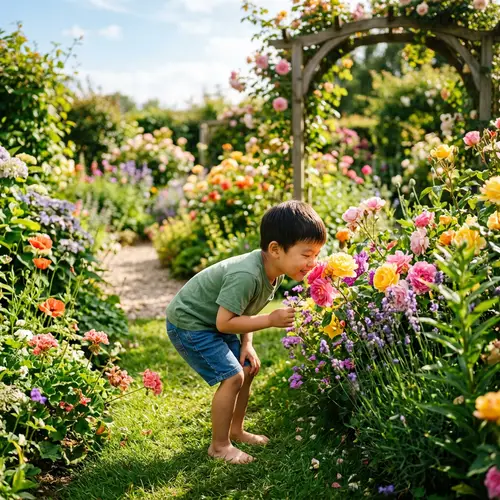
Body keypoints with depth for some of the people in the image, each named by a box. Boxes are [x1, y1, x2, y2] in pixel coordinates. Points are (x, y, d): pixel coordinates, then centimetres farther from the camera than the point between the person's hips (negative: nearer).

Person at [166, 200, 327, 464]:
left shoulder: (274, 270, -6)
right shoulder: (246, 276, -36)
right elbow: (224, 322, -31)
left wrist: (246, 344, -4)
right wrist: (271, 320, -29)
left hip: (211, 321, 9)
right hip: (188, 323, -9)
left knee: (247, 367, 12)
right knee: (232, 377, -13)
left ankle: (236, 430, 29)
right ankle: (219, 445, 4)